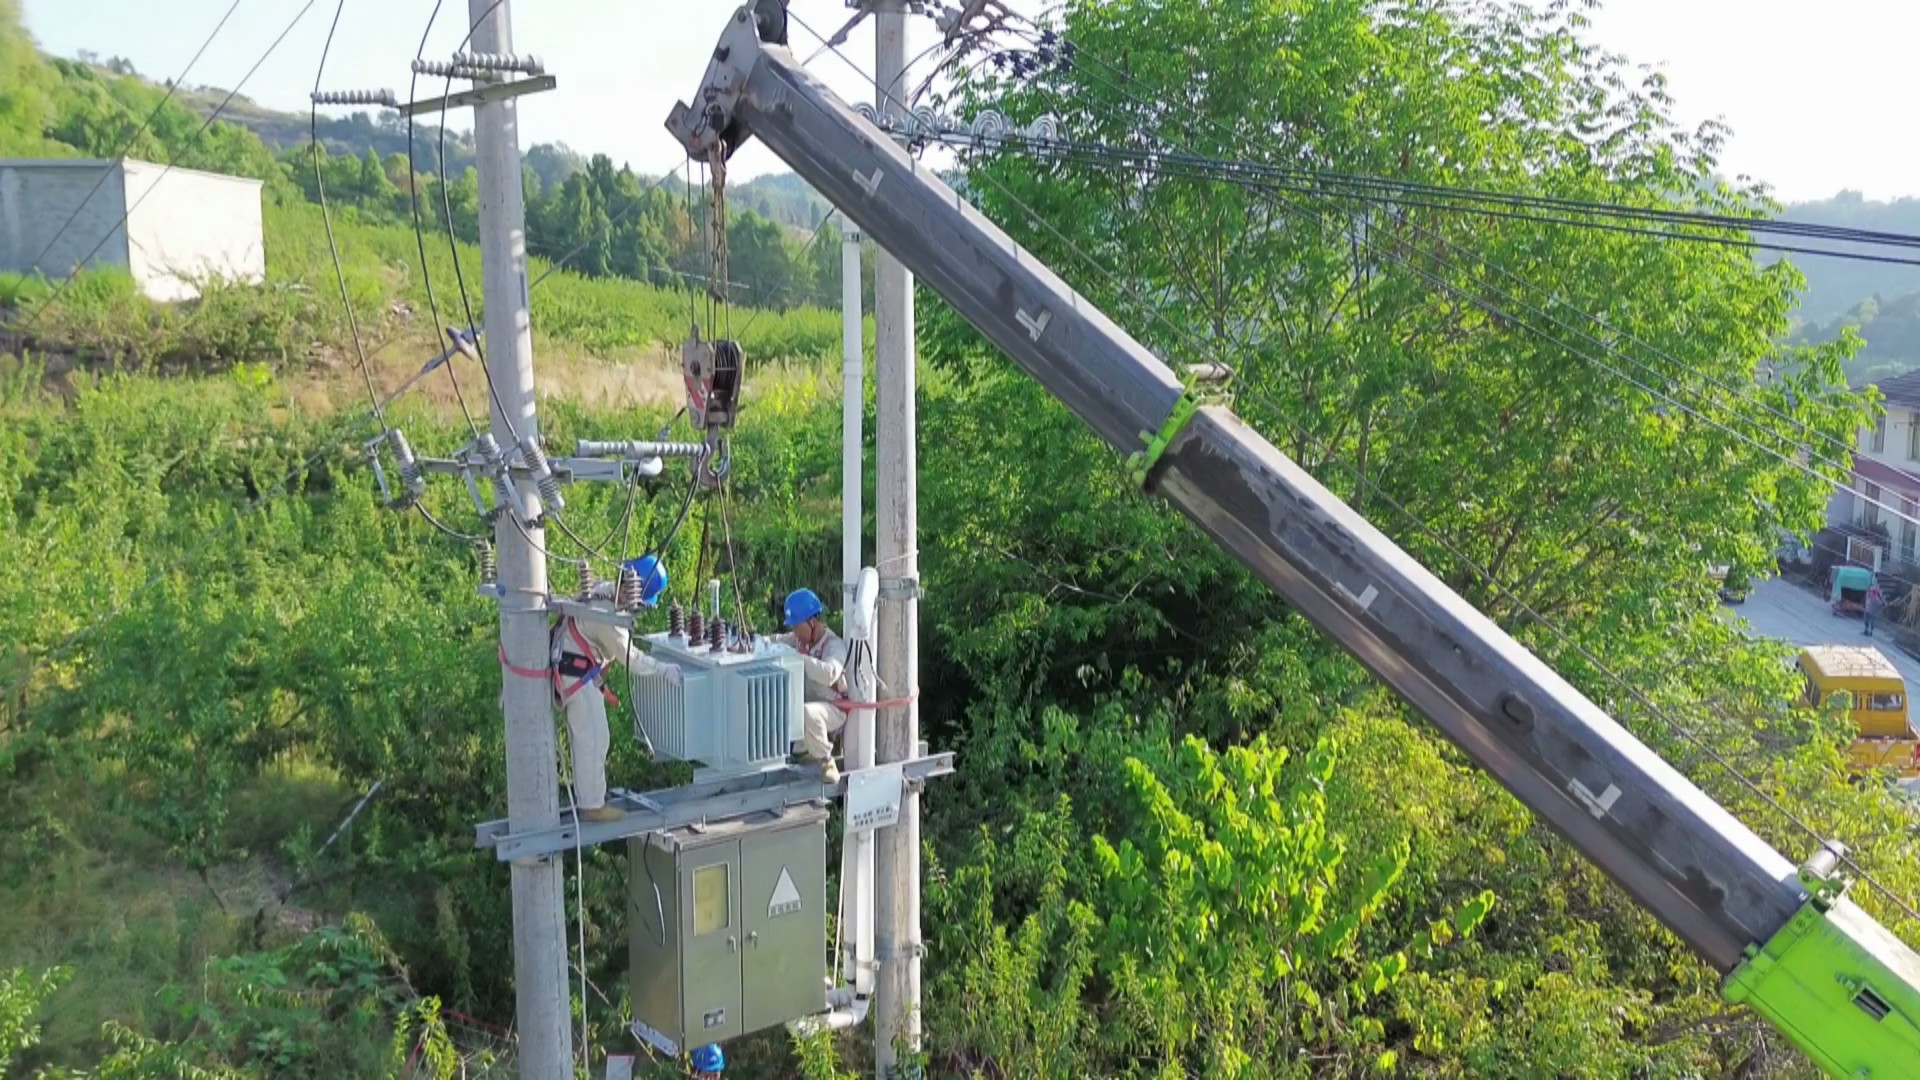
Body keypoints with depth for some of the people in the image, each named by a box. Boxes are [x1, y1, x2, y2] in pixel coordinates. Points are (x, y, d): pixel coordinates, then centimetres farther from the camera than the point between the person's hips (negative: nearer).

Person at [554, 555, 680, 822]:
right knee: (593, 741, -3)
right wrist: (664, 669, -12)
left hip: (578, 674, 10)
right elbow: (629, 657, -19)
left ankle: (586, 798, 25)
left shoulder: (604, 590, 3)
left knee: (584, 740, 16)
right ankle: (591, 806, 4)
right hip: (579, 677, -10)